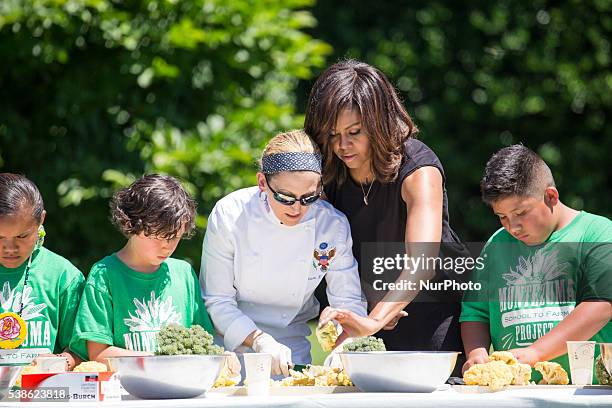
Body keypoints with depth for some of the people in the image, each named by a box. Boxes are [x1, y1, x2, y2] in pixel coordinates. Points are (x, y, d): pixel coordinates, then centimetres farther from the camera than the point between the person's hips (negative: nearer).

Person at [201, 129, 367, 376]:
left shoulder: (334, 226, -9)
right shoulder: (228, 215, -14)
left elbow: (348, 302, -1)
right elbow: (217, 301, -9)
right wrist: (258, 341, -23)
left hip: (291, 349, 0)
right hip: (229, 344, 0)